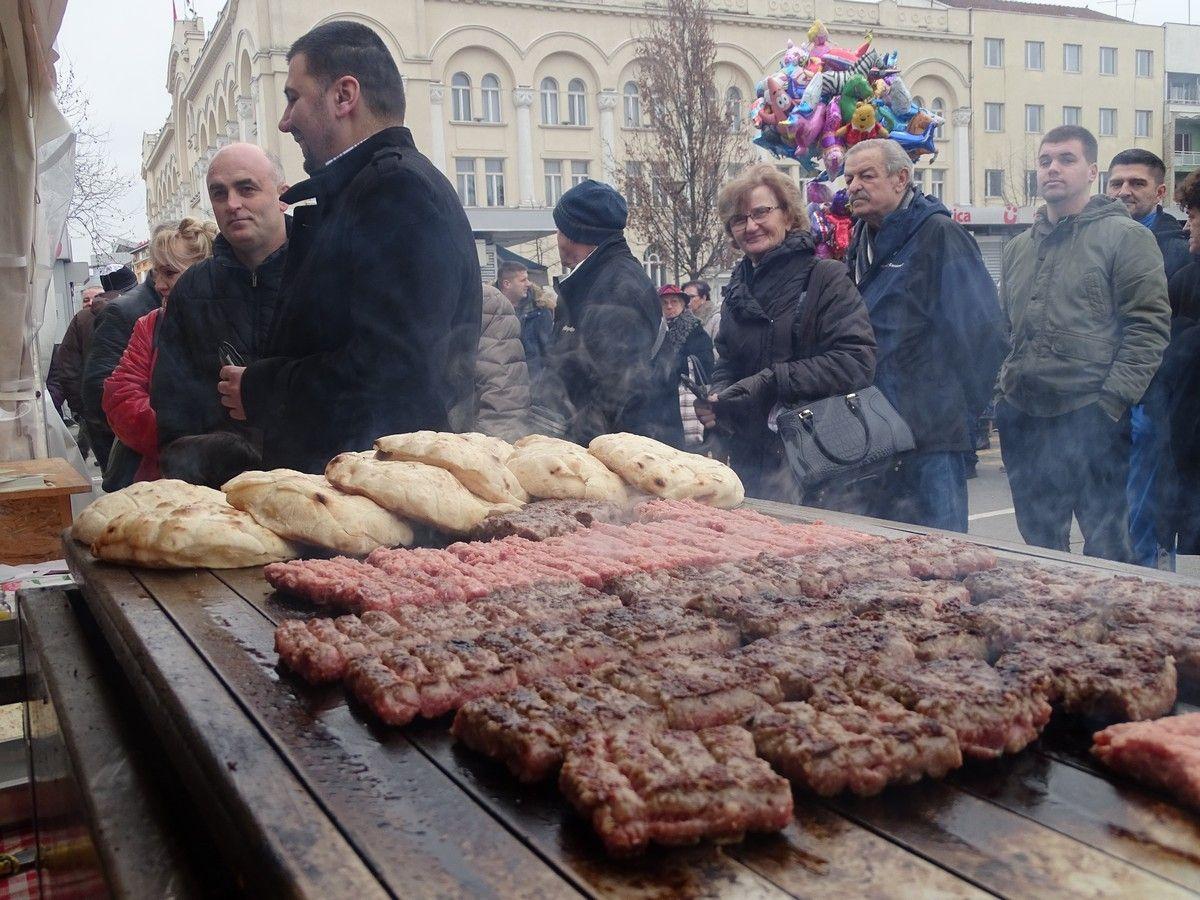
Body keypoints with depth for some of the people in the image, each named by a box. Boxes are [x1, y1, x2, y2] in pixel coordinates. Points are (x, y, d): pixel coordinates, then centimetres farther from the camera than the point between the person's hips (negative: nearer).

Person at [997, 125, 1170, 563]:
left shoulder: (1125, 237, -2)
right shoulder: (1018, 248, 18)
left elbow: (1149, 326, -8)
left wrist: (1112, 402, -15)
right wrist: (1002, 390, 12)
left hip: (1092, 420, -6)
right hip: (1023, 420, 6)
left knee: (1105, 550, 0)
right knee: (1039, 547, 14)